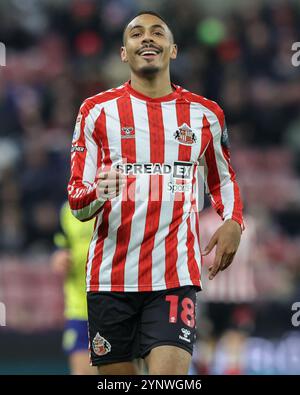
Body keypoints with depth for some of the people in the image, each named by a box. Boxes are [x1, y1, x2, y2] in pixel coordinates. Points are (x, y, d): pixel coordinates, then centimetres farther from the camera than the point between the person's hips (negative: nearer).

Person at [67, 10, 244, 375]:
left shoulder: (205, 114, 9)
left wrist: (233, 223, 4)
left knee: (169, 376, -17)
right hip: (110, 276, 0)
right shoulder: (98, 111, 4)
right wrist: (97, 194, -22)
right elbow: (78, 204, 3)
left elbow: (222, 179, 25)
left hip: (175, 277, 0)